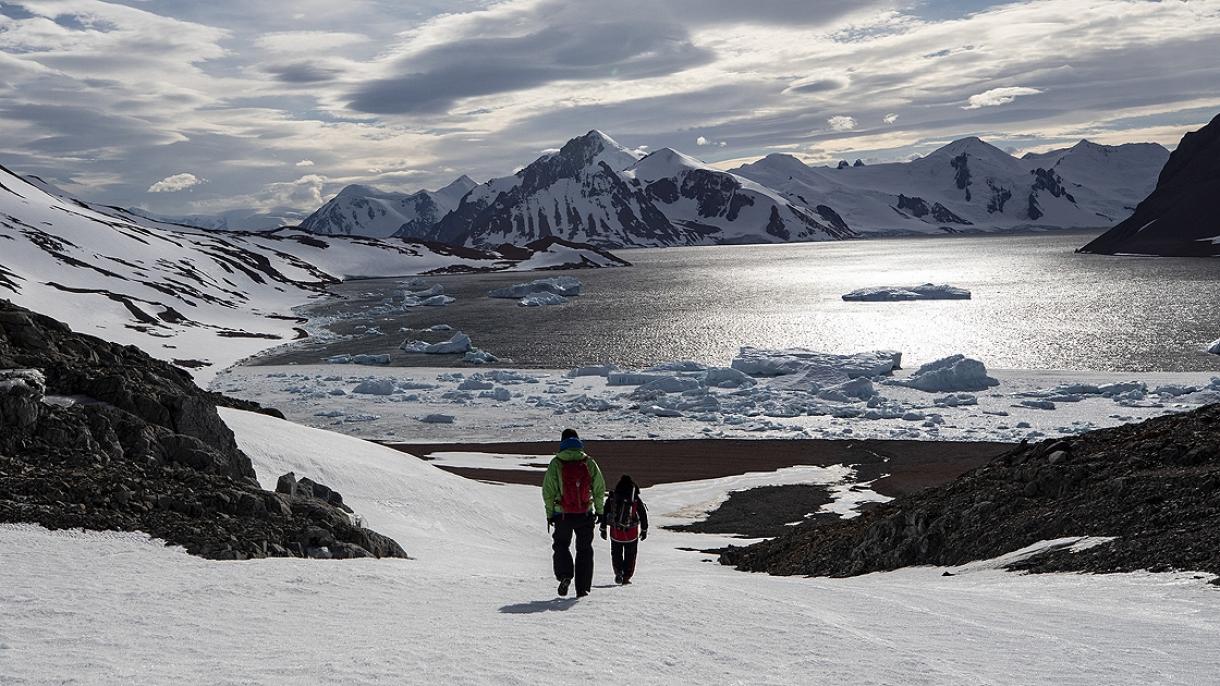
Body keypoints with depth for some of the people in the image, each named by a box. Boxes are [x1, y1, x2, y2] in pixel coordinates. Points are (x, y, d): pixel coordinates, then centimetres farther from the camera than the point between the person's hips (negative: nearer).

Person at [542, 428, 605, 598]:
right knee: (584, 549, 12)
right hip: (586, 514, 1)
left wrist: (549, 514, 5)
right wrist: (599, 511, 13)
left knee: (561, 545, 18)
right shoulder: (589, 462, 0)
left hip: (562, 514, -1)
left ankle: (564, 575, -6)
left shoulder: (556, 463, -4)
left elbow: (548, 491, -4)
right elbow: (600, 488, 3)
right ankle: (582, 588, 8)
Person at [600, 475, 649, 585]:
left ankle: (618, 572, -5)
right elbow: (643, 515, 1)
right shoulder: (636, 499, -4)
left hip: (615, 532, 1)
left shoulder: (612, 498, 1)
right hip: (632, 533, -1)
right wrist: (644, 530, 11)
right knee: (630, 555, 13)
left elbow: (604, 513, 5)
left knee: (616, 554, 16)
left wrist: (603, 529, 14)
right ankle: (626, 577, 11)